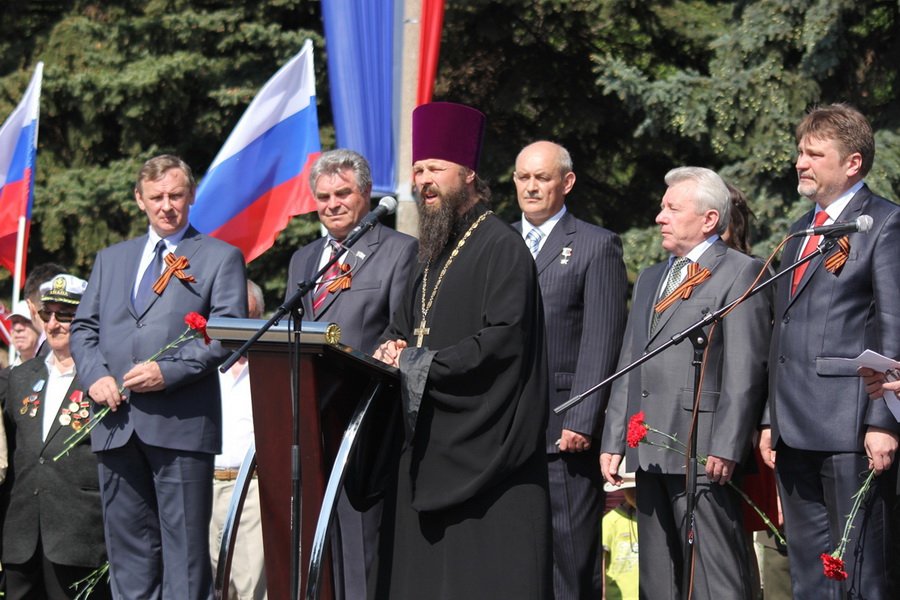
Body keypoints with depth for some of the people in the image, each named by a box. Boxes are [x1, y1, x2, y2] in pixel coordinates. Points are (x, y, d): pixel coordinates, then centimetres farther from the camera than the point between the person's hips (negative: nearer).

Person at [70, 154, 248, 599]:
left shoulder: (220, 257, 7)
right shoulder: (111, 259, 21)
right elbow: (83, 328, 18)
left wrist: (169, 371, -15)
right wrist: (95, 375, -2)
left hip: (181, 422, -5)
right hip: (117, 423, 5)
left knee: (184, 542, -5)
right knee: (127, 541, 6)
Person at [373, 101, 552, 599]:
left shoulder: (501, 247, -8)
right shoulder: (432, 254, 20)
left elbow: (503, 339, -19)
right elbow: (401, 328, 25)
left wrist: (418, 365, -16)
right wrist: (392, 350, 0)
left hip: (483, 448, -9)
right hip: (431, 446, 9)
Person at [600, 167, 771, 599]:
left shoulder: (740, 273, -2)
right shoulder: (650, 279, 23)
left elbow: (746, 369, -10)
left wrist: (726, 447, -17)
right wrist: (613, 441, 14)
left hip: (703, 452, -8)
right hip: (649, 451, 8)